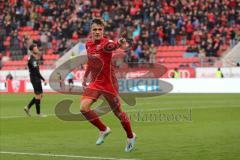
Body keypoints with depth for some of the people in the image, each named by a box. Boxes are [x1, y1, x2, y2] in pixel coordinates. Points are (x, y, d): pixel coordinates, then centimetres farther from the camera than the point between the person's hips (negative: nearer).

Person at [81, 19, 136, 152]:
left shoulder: (105, 43, -18)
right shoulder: (89, 44, 4)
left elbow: (112, 46, -44)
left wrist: (119, 44, -66)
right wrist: (85, 77, 27)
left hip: (109, 84, -5)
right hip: (94, 83, 5)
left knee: (118, 112, 6)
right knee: (84, 107, -15)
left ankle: (131, 137, 32)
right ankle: (104, 130, 8)